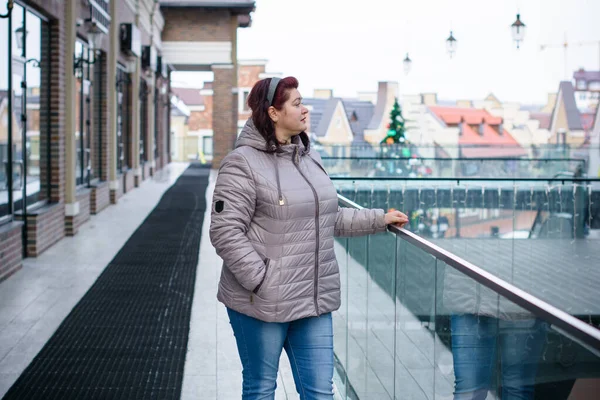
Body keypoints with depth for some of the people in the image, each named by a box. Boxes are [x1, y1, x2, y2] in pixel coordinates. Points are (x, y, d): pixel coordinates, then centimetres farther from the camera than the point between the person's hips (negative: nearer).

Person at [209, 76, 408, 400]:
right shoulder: (243, 163, -12)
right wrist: (261, 280, -20)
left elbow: (329, 219, 21)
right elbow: (225, 231, -17)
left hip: (314, 300, 6)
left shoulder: (310, 159, 11)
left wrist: (378, 219, 17)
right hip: (263, 303, -6)